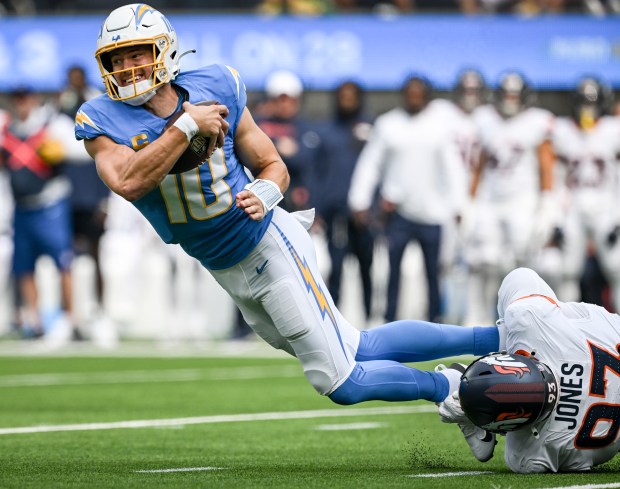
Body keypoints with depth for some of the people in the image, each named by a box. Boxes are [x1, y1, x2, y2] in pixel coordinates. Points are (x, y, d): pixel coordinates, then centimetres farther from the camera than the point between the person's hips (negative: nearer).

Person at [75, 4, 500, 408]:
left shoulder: (215, 91, -9)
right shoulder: (103, 122, -9)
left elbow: (274, 167, 1)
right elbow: (128, 183, -29)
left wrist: (262, 196, -20)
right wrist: (186, 127, -28)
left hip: (269, 246, -3)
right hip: (226, 272, 3)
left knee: (341, 383, -8)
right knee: (358, 350, 10)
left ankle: (447, 386, 16)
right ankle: (493, 339, 24)